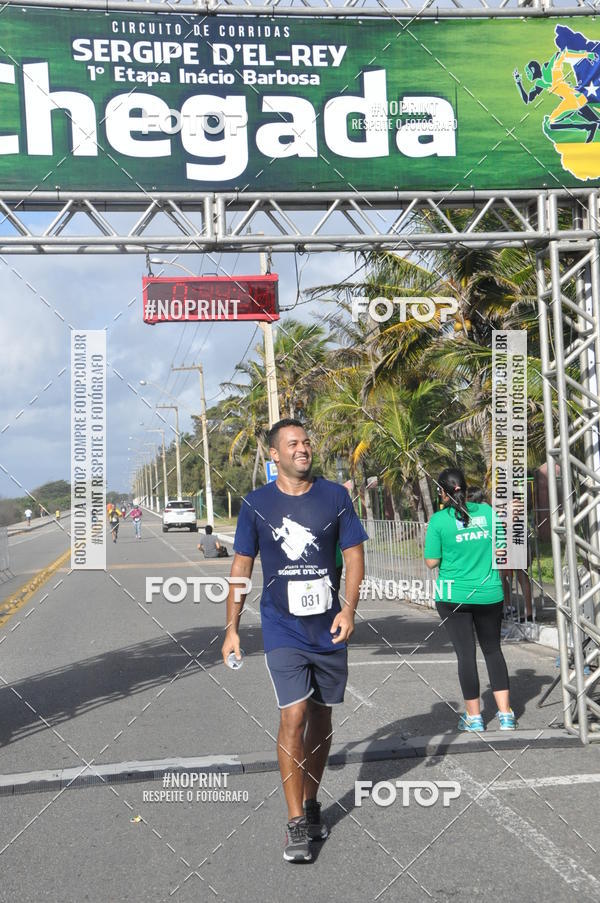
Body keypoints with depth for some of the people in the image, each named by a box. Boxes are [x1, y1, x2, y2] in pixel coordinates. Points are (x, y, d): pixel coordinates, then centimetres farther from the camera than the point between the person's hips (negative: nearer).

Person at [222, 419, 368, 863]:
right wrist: (232, 629, 3)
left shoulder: (335, 496, 1)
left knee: (321, 717, 12)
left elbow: (354, 555, 4)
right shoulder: (257, 504, -1)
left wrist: (348, 609, -10)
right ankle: (296, 823, -2)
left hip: (329, 627, 2)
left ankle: (311, 803, 31)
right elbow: (242, 566, 5)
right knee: (293, 716, -12)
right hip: (283, 629, -2)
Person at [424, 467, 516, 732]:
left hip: (454, 596, -3)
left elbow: (431, 561, -8)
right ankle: (505, 713, 13)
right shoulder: (487, 511, -1)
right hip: (490, 593, 3)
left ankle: (474, 717, 13)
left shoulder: (439, 520, -10)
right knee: (493, 649, 15)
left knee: (466, 653, 6)